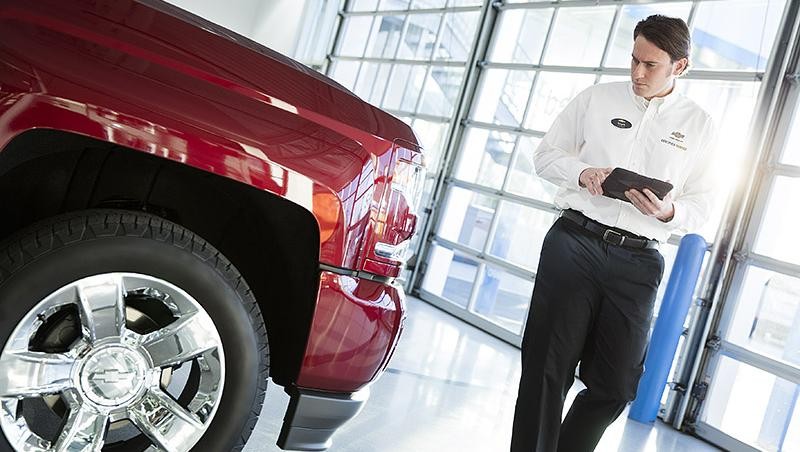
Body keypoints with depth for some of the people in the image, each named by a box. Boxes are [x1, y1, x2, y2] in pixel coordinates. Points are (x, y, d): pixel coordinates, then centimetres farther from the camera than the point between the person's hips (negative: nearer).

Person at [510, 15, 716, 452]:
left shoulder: (698, 125, 11)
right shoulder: (596, 98, 8)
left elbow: (700, 205, 12)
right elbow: (546, 154, 11)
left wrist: (667, 213, -11)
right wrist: (581, 173, -9)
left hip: (637, 262, 2)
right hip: (574, 242, -1)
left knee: (615, 386, 6)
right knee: (547, 370, 0)